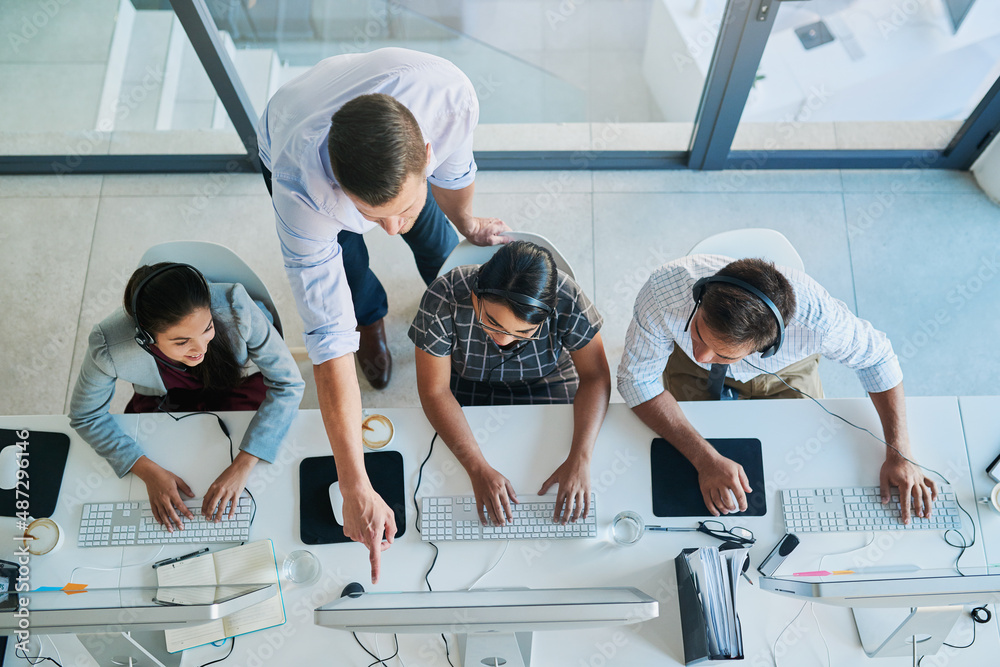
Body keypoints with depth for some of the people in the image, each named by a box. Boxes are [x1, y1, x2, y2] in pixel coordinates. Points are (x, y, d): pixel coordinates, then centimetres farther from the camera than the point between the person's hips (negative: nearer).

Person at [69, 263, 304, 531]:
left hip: (231, 397, 2)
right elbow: (86, 416, -15)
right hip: (161, 408, -1)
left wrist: (241, 466, -34)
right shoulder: (110, 346, -34)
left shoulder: (234, 306, -37)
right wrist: (149, 471, -27)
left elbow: (288, 382, -28)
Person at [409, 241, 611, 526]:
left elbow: (595, 377, -19)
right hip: (466, 389, 0)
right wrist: (478, 469, -36)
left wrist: (579, 459, -32)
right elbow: (435, 391, -26)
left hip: (546, 384, 1)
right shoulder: (443, 299, -32)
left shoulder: (567, 300, -30)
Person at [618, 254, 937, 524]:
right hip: (694, 378, 0)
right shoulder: (663, 291, -43)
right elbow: (638, 379, -29)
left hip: (784, 374, 1)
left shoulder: (815, 319, -41)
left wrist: (899, 454, -22)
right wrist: (705, 459, -39)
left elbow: (876, 355, -18)